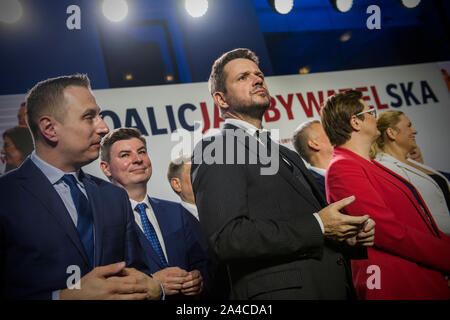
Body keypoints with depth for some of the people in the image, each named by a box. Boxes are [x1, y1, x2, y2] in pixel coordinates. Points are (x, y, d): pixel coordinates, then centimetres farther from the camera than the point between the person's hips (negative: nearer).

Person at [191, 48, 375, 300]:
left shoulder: (288, 155, 18)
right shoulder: (214, 150, -8)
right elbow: (227, 239, -20)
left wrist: (352, 236, 3)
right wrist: (317, 227, -17)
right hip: (282, 290, -7)